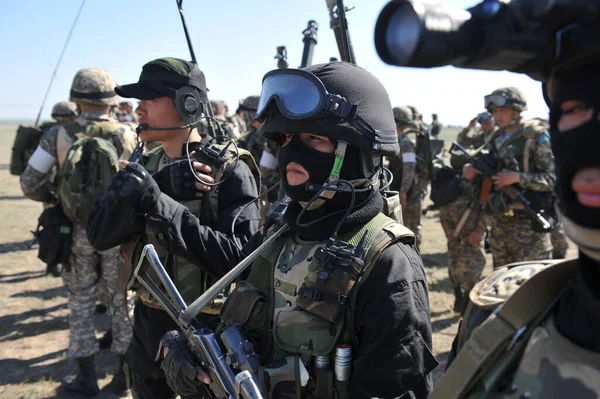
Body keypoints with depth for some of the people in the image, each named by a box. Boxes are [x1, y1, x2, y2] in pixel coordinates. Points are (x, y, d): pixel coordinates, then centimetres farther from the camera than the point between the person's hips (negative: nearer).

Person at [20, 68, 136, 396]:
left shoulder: (58, 135, -8)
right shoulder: (127, 135, -8)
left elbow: (29, 183, -8)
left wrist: (56, 199, 9)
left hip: (77, 231, 0)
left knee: (81, 303, 13)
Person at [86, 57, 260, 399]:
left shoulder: (229, 171, -16)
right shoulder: (144, 166, 2)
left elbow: (239, 257, -27)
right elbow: (99, 233, -9)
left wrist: (158, 202, -30)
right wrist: (160, 185, -24)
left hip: (207, 328, -6)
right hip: (148, 322, 6)